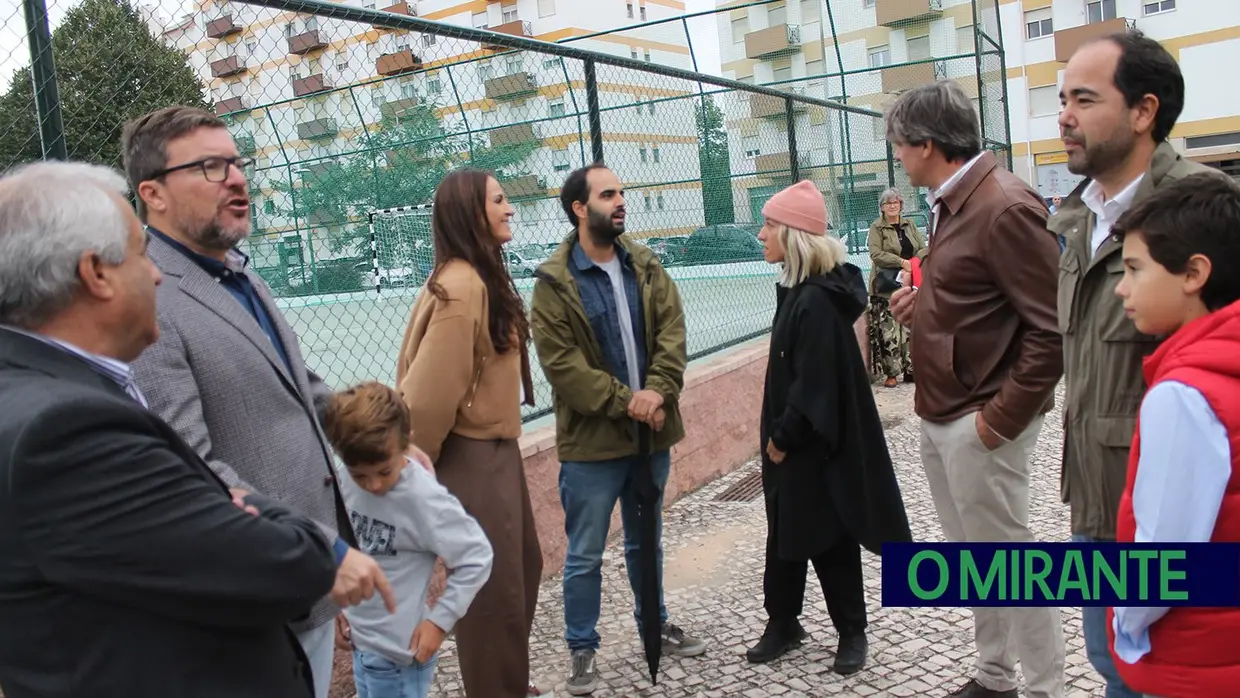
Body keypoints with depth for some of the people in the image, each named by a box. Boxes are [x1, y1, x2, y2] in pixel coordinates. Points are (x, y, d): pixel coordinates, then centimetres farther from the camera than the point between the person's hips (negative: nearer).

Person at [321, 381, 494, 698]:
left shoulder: (424, 499, -24)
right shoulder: (350, 483, -6)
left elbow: (477, 557, -19)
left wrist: (439, 621, -17)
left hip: (398, 652, -6)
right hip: (362, 643, 6)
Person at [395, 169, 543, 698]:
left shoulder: (482, 278, 10)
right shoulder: (460, 286, -22)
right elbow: (429, 391, -23)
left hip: (495, 448, 10)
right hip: (471, 457, -10)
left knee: (522, 568, 22)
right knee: (493, 586, 4)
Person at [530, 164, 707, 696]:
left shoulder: (646, 267, 7)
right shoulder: (554, 282, -10)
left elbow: (672, 330, -2)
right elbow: (560, 362, -15)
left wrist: (657, 391, -17)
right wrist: (623, 401, -20)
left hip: (651, 431, 5)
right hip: (591, 439, -5)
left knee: (646, 541, 22)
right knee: (585, 555, 6)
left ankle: (655, 624, 40)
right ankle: (582, 649, 22)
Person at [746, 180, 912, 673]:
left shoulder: (818, 300, -22)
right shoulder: (796, 289, 7)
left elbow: (815, 383, -23)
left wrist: (784, 437, -15)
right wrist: (777, 435, 11)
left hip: (815, 446, -9)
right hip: (793, 439, 9)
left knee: (829, 540, 5)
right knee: (785, 532, 16)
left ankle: (852, 631, 22)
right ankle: (782, 624, 29)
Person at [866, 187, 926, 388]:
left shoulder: (909, 225, 15)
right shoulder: (876, 228, 0)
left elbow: (924, 248, 9)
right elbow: (875, 254, -12)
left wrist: (914, 261, -12)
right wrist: (901, 262, -21)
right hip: (887, 285, -5)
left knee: (911, 326, 7)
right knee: (889, 328, -9)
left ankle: (910, 368, 14)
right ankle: (891, 372, -4)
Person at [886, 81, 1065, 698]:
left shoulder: (1004, 207, -18)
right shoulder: (951, 203, 11)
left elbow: (1052, 329, -20)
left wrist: (1001, 419, -19)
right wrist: (922, 305, 6)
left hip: (978, 422, -9)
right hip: (940, 416, 9)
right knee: (969, 557, 18)